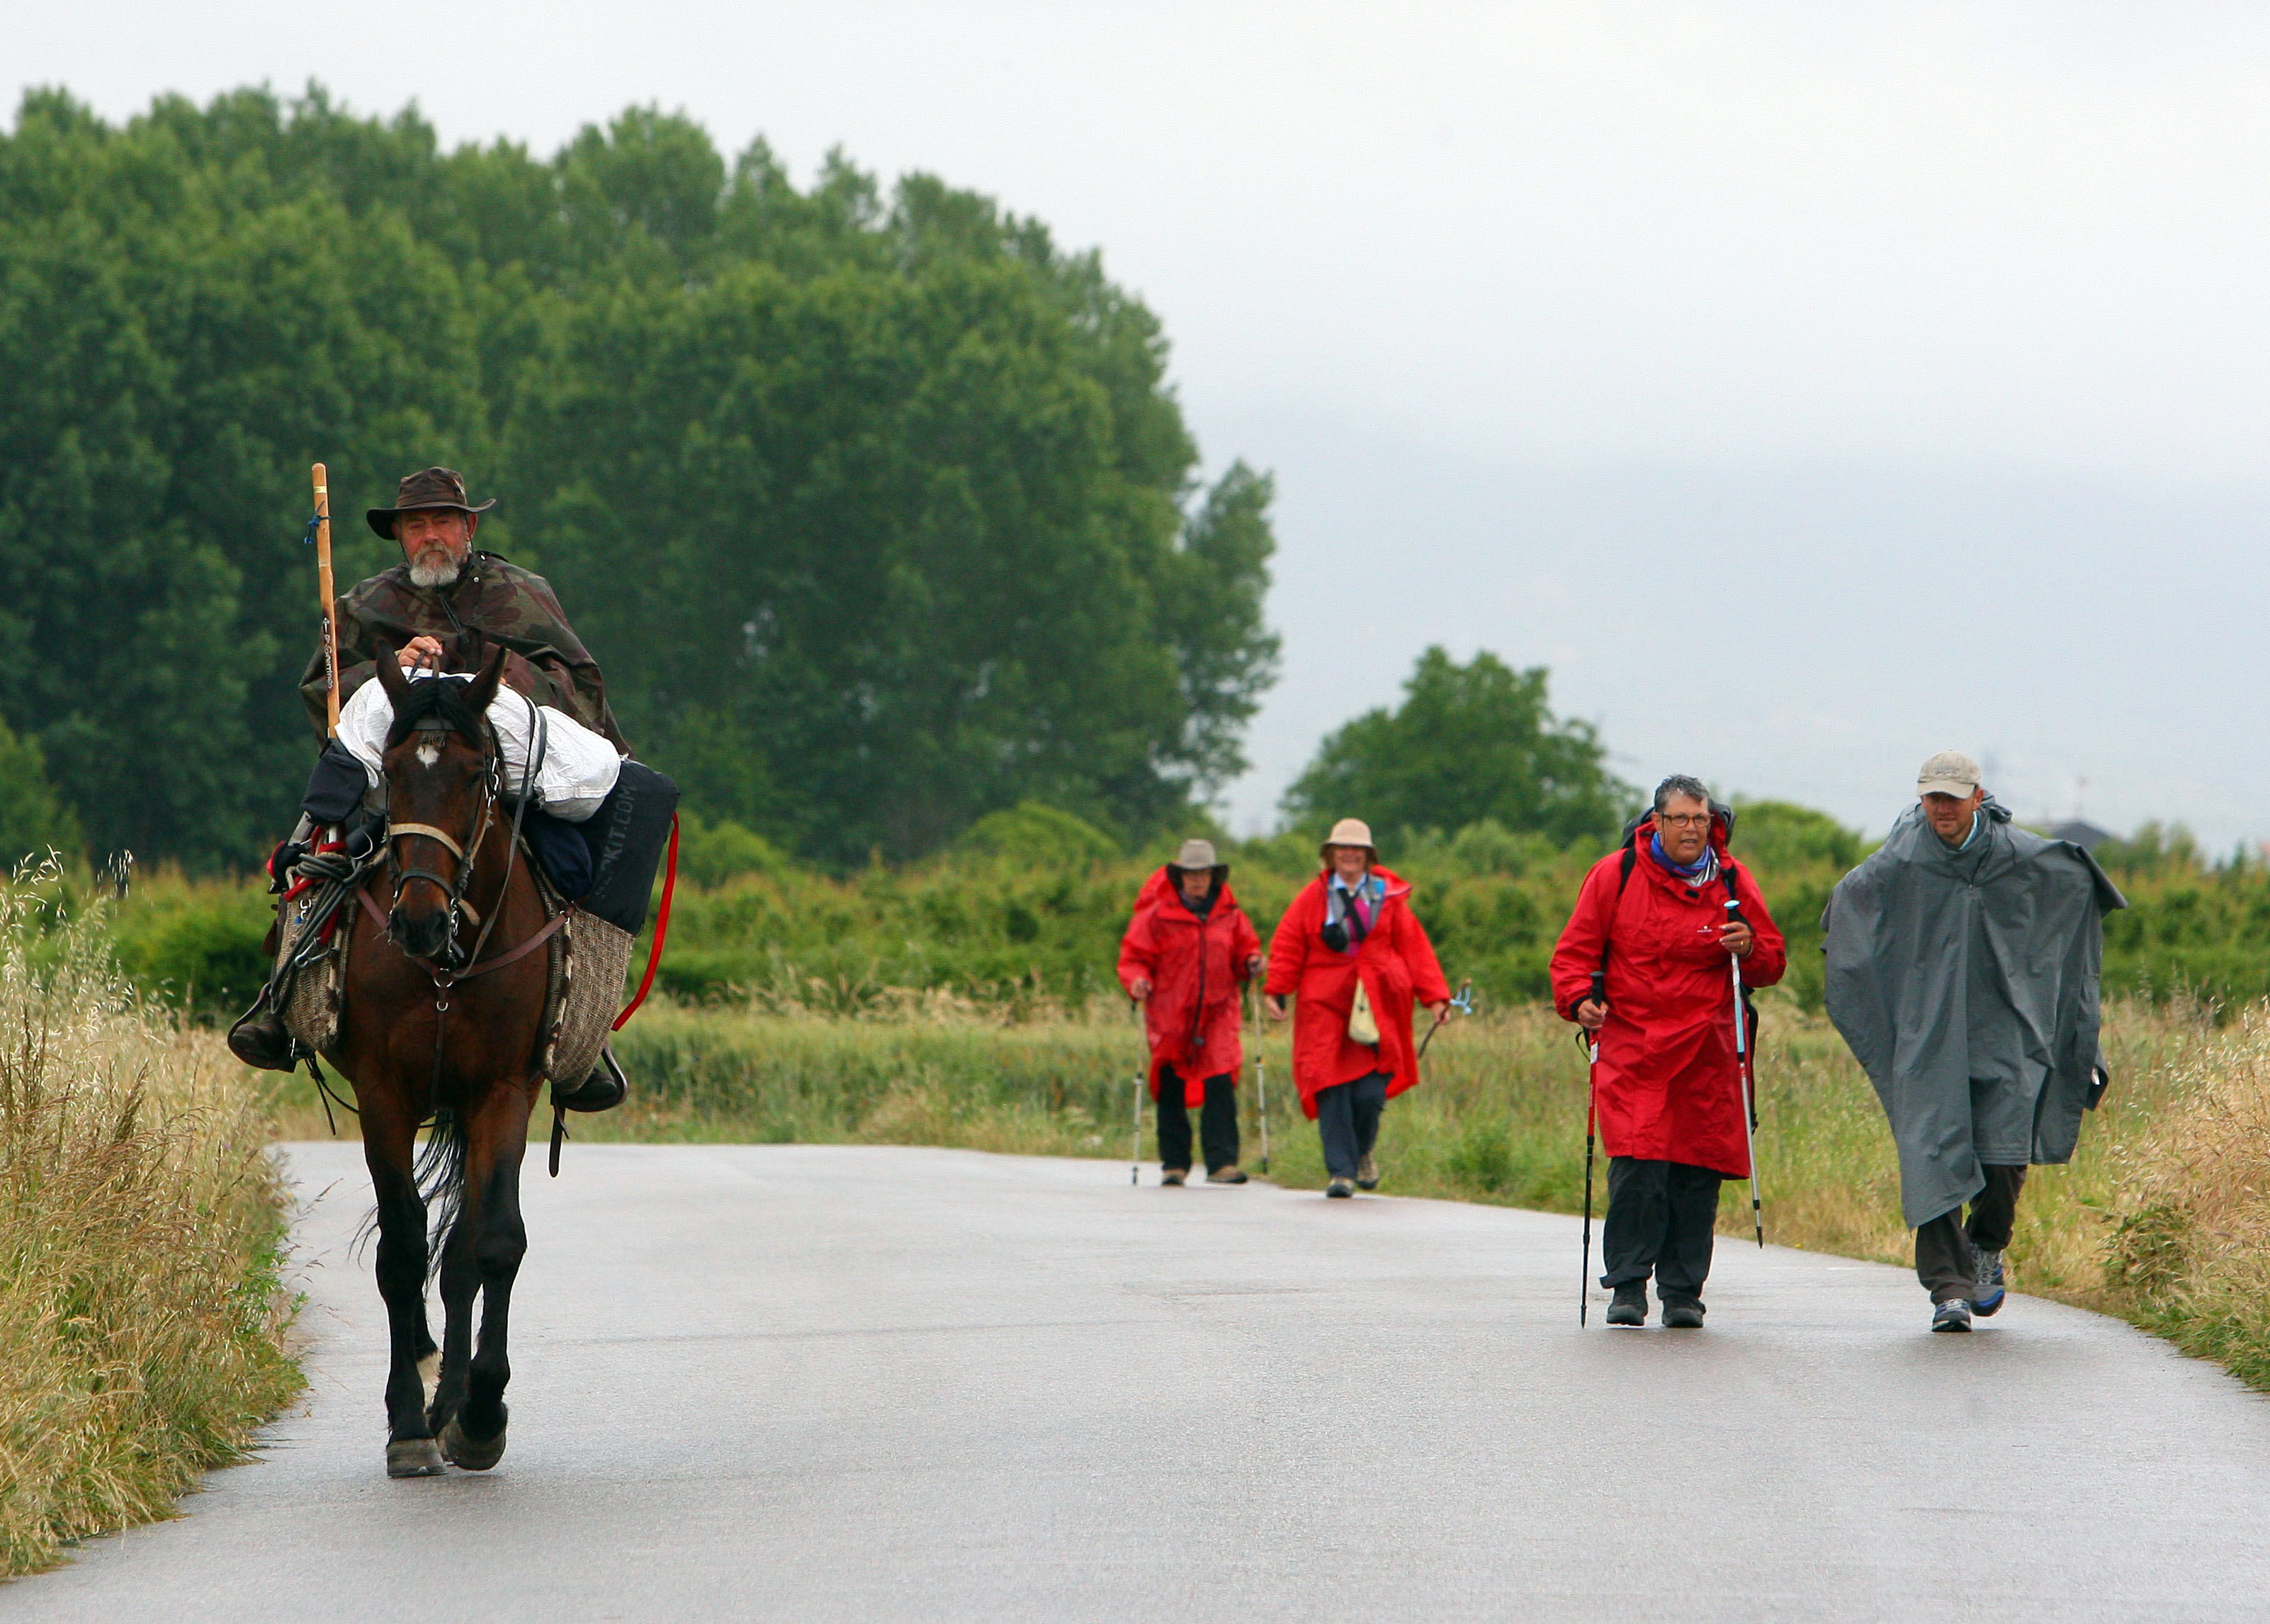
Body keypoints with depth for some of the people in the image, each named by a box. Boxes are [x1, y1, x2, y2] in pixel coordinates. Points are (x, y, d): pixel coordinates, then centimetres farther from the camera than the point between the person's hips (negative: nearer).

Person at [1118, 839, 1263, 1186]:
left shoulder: (1229, 915, 9)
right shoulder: (1156, 913, -1)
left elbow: (1244, 948, 18)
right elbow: (1134, 956, -1)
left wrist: (1251, 963, -4)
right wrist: (1136, 981, -20)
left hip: (1218, 1013, 1)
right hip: (1170, 1015, -1)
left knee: (1221, 1086, -11)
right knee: (1171, 1092, 4)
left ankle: (1222, 1163, -12)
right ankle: (1174, 1164, 15)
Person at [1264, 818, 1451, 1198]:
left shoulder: (1388, 897, 10)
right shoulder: (1313, 897, 8)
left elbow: (1414, 949, 10)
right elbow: (1287, 948, 7)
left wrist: (1435, 997, 3)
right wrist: (1275, 991, -5)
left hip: (1375, 1008, 0)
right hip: (1325, 1005, 0)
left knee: (1370, 1093, -7)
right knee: (1332, 1091, -8)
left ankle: (1362, 1153, 21)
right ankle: (1340, 1170, -2)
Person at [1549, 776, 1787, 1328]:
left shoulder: (1732, 881, 9)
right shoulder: (1615, 875, 4)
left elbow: (1773, 963, 15)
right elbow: (1576, 951, 9)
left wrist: (1749, 948, -8)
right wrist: (1580, 999, -10)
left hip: (1707, 1054, 2)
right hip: (1630, 1048, -2)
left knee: (1698, 1173, -1)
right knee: (1637, 1168, -14)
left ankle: (1682, 1292, 8)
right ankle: (1627, 1286, -6)